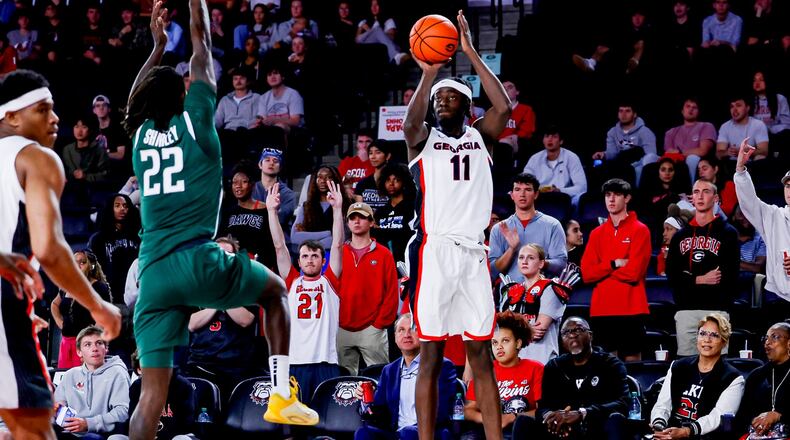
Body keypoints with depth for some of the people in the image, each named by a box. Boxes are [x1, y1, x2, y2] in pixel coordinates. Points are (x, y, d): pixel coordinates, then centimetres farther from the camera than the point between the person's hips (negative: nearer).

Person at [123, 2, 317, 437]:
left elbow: (136, 98, 37)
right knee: (275, 291, 24)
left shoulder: (141, 133, 12)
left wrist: (158, 46, 46)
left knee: (151, 393, -1)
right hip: (199, 261, -4)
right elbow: (201, 43, 13)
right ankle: (281, 395, 12)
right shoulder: (194, 120, 2)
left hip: (153, 273, 4)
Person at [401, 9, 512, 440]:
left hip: (473, 252, 3)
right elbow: (410, 121, -15)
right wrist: (428, 73, -27)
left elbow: (504, 106, -5)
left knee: (481, 356, 3)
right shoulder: (423, 139, 9)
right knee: (431, 355, -3)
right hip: (433, 250, -2)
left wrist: (470, 53, -8)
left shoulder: (480, 136, 14)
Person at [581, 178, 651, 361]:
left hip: (631, 309, -4)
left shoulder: (639, 230, 1)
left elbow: (634, 271, -10)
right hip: (602, 310, 4)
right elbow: (587, 273, 4)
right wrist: (615, 264, -8)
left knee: (632, 359, -3)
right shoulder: (597, 234, 13)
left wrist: (603, 270, -1)